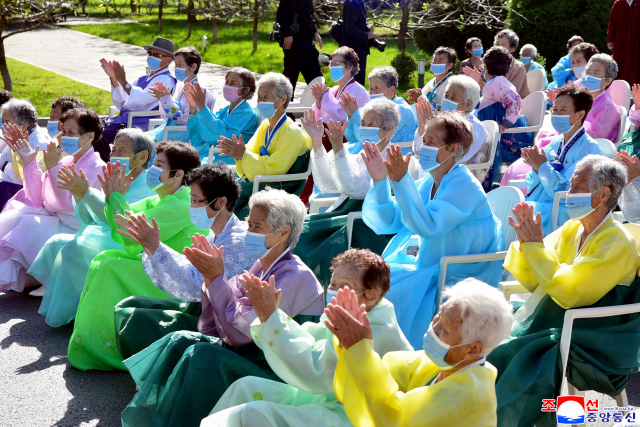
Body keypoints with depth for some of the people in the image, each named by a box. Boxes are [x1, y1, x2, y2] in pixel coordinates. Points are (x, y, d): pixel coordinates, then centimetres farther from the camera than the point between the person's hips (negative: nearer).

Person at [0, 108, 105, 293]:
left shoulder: (95, 167, -12)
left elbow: (67, 203, -23)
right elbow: (38, 199, 8)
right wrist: (29, 162, 3)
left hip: (74, 232, -7)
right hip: (53, 220, 8)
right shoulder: (65, 161, 10)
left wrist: (53, 168, -26)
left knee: (29, 226, -24)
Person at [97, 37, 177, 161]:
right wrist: (113, 78, 9)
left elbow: (143, 99, -20)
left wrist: (123, 81, -24)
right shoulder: (142, 80, 24)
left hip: (139, 125, -9)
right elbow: (121, 103, 19)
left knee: (99, 136, -26)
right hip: (123, 119, 9)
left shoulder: (165, 80, -4)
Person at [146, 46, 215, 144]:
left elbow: (187, 120, -19)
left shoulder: (200, 92, -11)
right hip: (169, 127, 8)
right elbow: (166, 117, 18)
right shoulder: (179, 86, 14)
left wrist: (167, 99, -20)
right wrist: (162, 98, -1)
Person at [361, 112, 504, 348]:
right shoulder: (426, 184, 7)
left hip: (460, 281, -8)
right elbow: (385, 223, 5)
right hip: (429, 271, 8)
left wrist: (401, 181, -32)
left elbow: (428, 226, -30)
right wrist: (380, 181, -8)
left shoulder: (464, 186, -17)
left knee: (391, 294, -21)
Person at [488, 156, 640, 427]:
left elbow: (568, 292, -23)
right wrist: (525, 241, -6)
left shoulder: (618, 243, -14)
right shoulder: (571, 229, 8)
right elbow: (534, 282, 10)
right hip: (548, 320, 8)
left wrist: (535, 245, -19)